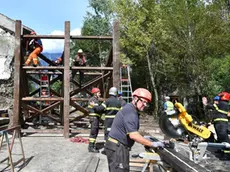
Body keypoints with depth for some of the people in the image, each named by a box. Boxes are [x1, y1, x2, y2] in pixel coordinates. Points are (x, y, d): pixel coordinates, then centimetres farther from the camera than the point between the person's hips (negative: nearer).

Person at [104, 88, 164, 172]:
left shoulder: (130, 109, 14)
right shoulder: (130, 112, -19)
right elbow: (133, 135, -26)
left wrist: (143, 138, 16)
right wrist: (152, 144, -20)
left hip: (117, 146, 11)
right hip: (117, 148, -11)